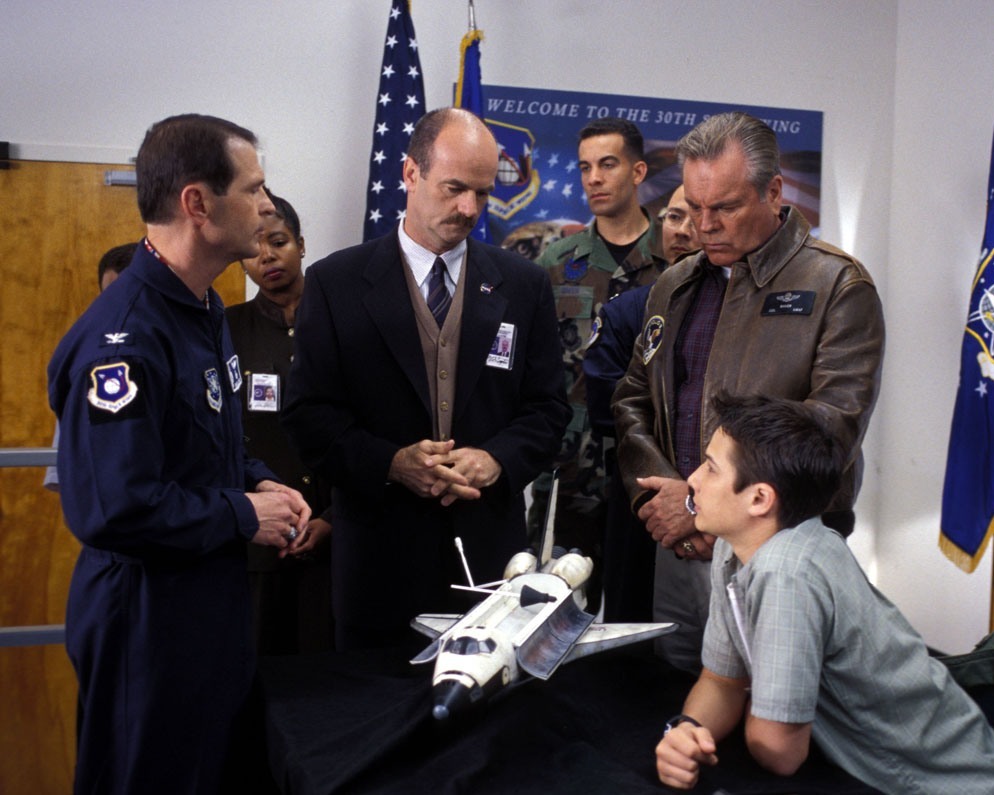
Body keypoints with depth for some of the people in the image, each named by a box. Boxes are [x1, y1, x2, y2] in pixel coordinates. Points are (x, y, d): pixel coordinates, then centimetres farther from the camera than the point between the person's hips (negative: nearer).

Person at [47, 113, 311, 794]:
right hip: (149, 616, -9)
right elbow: (113, 508, -31)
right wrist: (243, 515, -18)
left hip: (214, 597, 9)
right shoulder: (124, 338, -25)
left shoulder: (204, 309, 8)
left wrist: (261, 483, 0)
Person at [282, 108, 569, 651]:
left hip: (490, 550, 2)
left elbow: (547, 408, 6)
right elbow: (308, 413, -3)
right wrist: (391, 463, -17)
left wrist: (496, 459, -13)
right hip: (380, 556, -1)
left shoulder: (525, 286, 5)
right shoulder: (336, 282, -1)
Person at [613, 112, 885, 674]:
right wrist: (658, 496, -5)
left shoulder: (838, 286, -6)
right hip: (677, 550, 5)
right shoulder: (674, 287, 13)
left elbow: (833, 427, -15)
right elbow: (633, 401, 14)